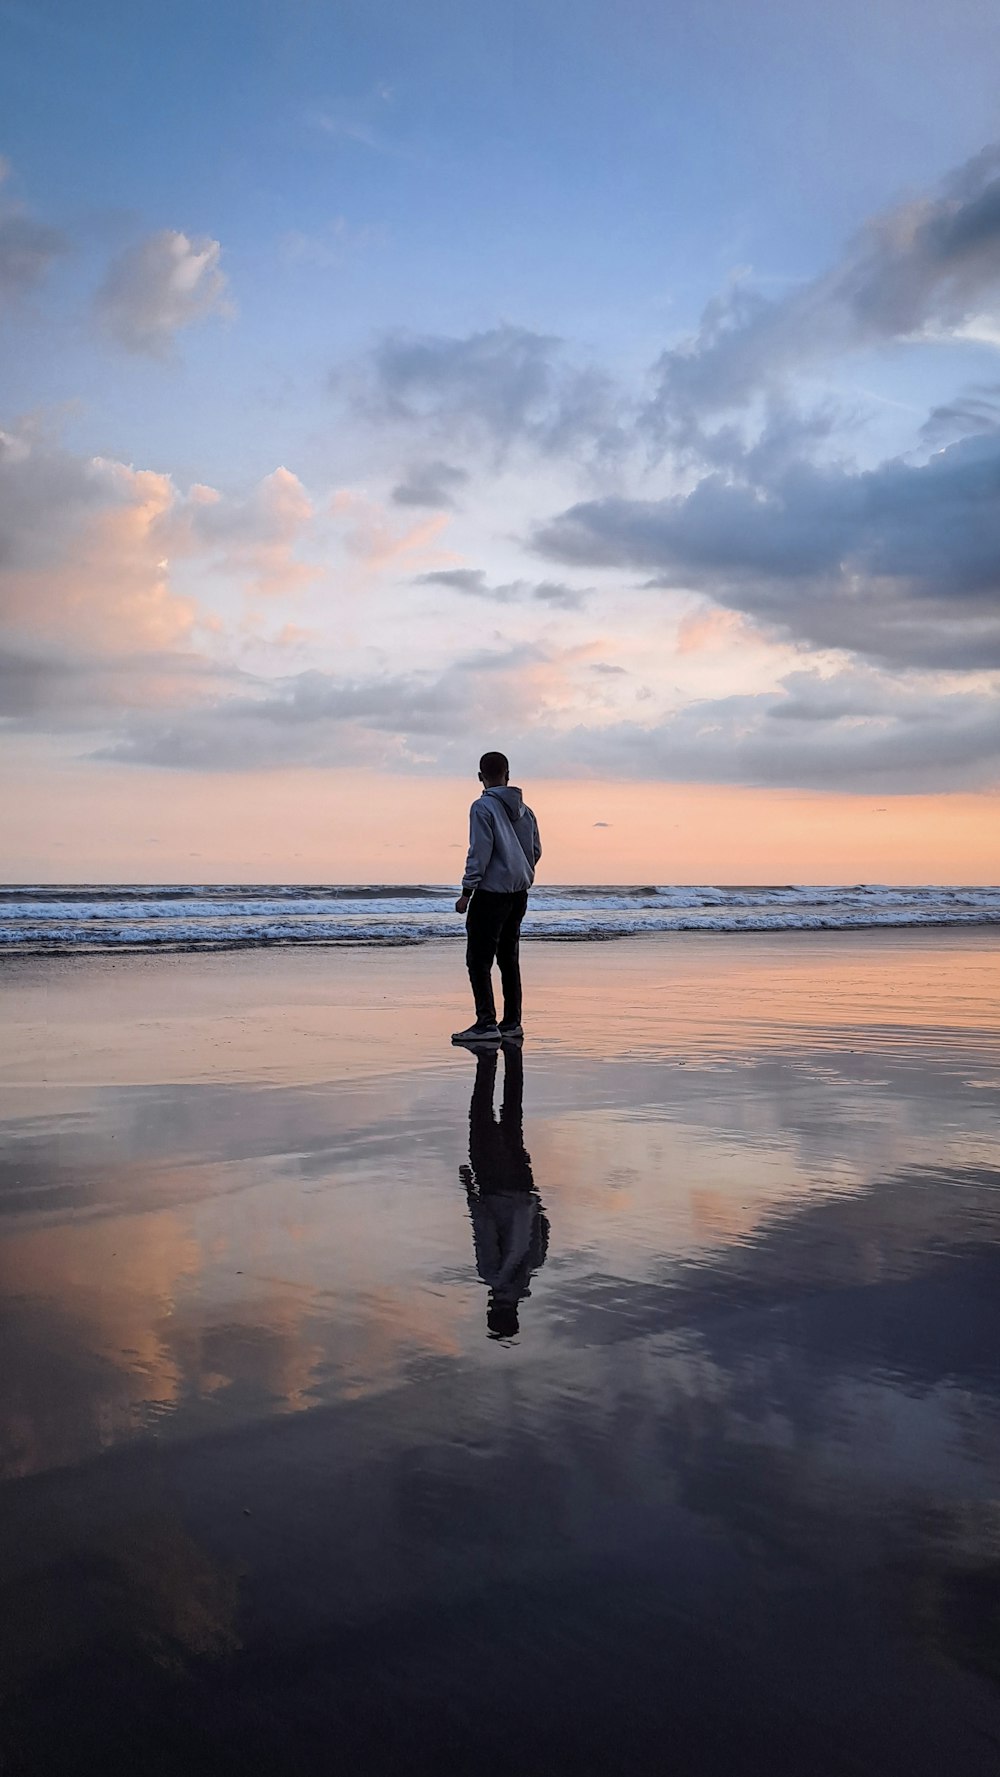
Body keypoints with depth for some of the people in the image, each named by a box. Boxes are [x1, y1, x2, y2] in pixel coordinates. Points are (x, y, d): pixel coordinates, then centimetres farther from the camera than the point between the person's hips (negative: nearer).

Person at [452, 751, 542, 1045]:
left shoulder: (483, 807, -11)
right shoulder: (523, 810, 11)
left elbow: (479, 853, -16)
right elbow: (535, 851, 15)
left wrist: (466, 893, -12)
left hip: (491, 892, -8)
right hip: (519, 894, 8)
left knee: (479, 960, -6)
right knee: (508, 957, 14)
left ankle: (486, 1023, -12)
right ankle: (511, 1022, 16)